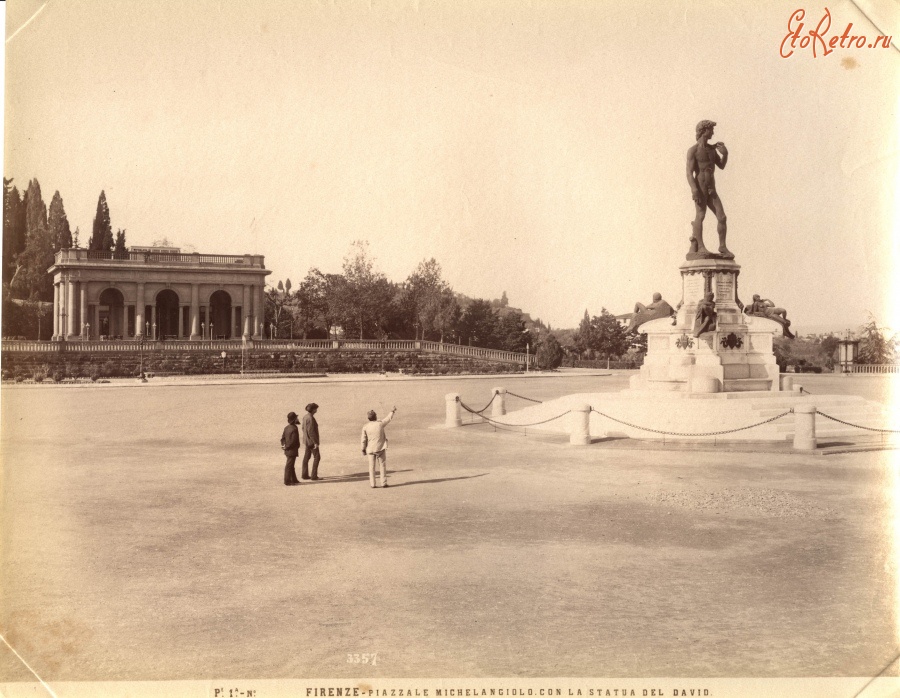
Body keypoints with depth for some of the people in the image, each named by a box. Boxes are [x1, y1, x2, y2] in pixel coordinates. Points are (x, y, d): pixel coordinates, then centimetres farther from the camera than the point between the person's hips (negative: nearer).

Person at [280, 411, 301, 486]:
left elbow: (283, 437, 10)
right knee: (289, 466, -3)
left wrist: (283, 445, -1)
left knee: (291, 466, 16)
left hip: (288, 450, 9)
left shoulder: (286, 428, 8)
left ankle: (294, 480, 26)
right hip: (292, 450, -9)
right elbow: (293, 441, -24)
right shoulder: (294, 429, -20)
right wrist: (286, 447, -14)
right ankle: (287, 481, 2)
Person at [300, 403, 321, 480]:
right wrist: (315, 442, -22)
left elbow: (303, 428, 17)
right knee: (317, 457, -3)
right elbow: (310, 431, -25)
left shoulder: (305, 417, 8)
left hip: (307, 441, 9)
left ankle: (304, 475, 15)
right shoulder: (310, 418, -22)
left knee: (306, 457, 12)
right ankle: (314, 475, -4)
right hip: (312, 441, -9)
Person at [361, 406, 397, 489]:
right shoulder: (380, 424, -9)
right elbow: (389, 418, 9)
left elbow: (364, 440, -2)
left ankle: (372, 483, 8)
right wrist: (392, 412, 27)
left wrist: (363, 449, 10)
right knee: (383, 465, 7)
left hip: (370, 449, 1)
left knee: (372, 466, 8)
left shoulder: (365, 427, -6)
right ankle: (383, 483, 7)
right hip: (381, 448, -1)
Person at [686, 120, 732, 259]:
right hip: (699, 188, -6)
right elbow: (689, 172, -11)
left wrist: (725, 154, 2)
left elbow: (721, 166, 21)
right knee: (700, 215, -19)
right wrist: (694, 190, -24)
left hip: (712, 190, 6)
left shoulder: (712, 148, 18)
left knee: (722, 217, -3)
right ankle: (700, 247, -23)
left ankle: (722, 247, 5)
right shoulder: (693, 150, -3)